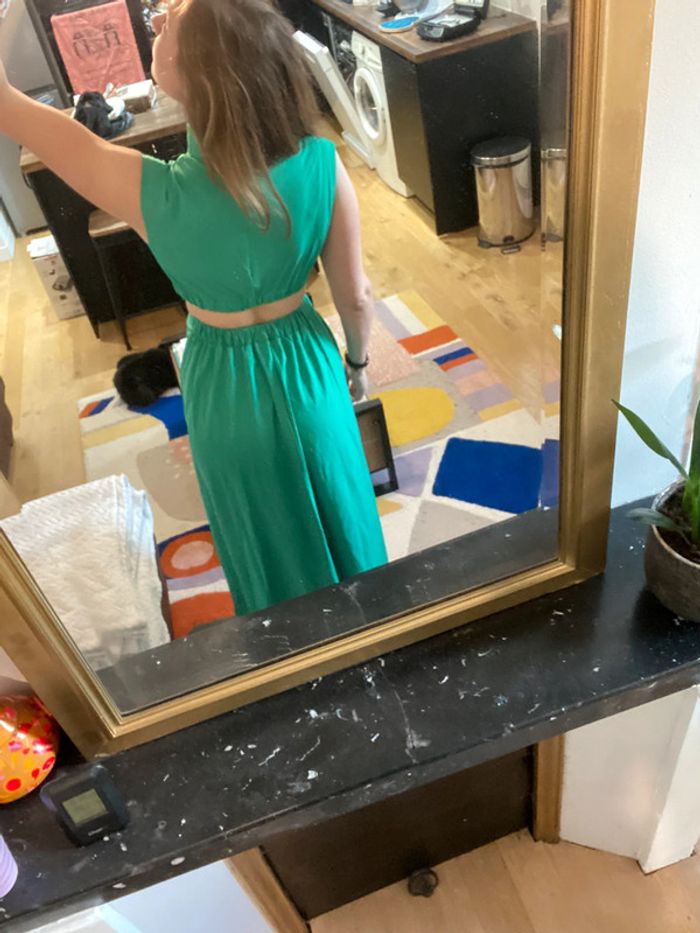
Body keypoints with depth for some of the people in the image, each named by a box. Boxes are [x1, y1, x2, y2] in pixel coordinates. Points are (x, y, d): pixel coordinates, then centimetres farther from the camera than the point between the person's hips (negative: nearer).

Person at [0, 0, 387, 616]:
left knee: (269, 548, 25)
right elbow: (356, 296, -10)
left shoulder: (152, 192, -28)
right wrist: (358, 360, 10)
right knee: (340, 520, 28)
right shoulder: (321, 164, -22)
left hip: (226, 387, -2)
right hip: (306, 366, 2)